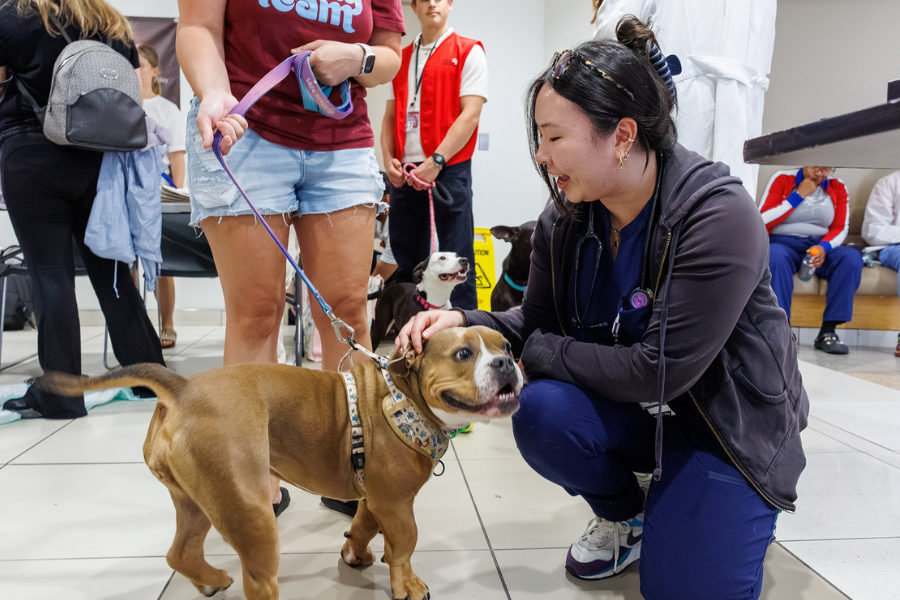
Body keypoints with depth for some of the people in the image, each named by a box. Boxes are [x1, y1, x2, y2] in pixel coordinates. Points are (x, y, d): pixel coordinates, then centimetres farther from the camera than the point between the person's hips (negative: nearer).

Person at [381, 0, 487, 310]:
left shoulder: (468, 52, 2)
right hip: (404, 173, 5)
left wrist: (435, 162, -15)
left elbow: (470, 113, -8)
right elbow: (391, 115, 18)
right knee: (406, 258, 8)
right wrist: (388, 159, 1)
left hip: (449, 169, -5)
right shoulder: (401, 57, 18)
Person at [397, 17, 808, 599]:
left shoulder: (719, 216, -27)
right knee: (543, 412, -26)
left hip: (730, 418, -4)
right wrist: (466, 321, -19)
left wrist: (536, 352, -21)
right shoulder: (565, 220, -8)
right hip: (630, 408, 5)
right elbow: (538, 321, 0)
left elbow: (660, 370, -29)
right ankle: (625, 517, 7)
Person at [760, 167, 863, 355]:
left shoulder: (837, 188, 12)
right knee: (775, 254, -38)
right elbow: (763, 221, -8)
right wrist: (798, 195, -9)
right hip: (783, 243, -3)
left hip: (821, 247, 3)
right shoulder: (782, 179, 3)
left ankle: (827, 332, -26)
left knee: (852, 257, -27)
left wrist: (824, 247, -15)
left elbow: (841, 228, 6)